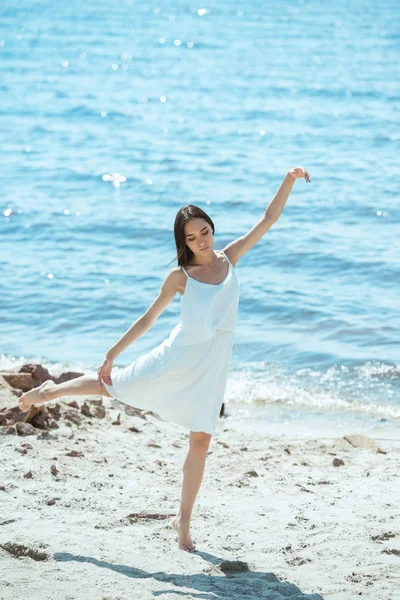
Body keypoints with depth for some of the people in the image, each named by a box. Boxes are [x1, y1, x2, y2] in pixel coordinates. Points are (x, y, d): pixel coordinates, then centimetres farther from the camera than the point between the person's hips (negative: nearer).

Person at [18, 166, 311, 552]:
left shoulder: (230, 259, -1)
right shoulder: (180, 276, -9)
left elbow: (268, 220, -1)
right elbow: (148, 318, -2)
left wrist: (289, 180, -10)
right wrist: (112, 354, -1)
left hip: (212, 366, 2)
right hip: (178, 357, -2)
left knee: (201, 441, 1)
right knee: (112, 386, 10)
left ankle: (183, 520, 11)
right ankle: (50, 391, 38)